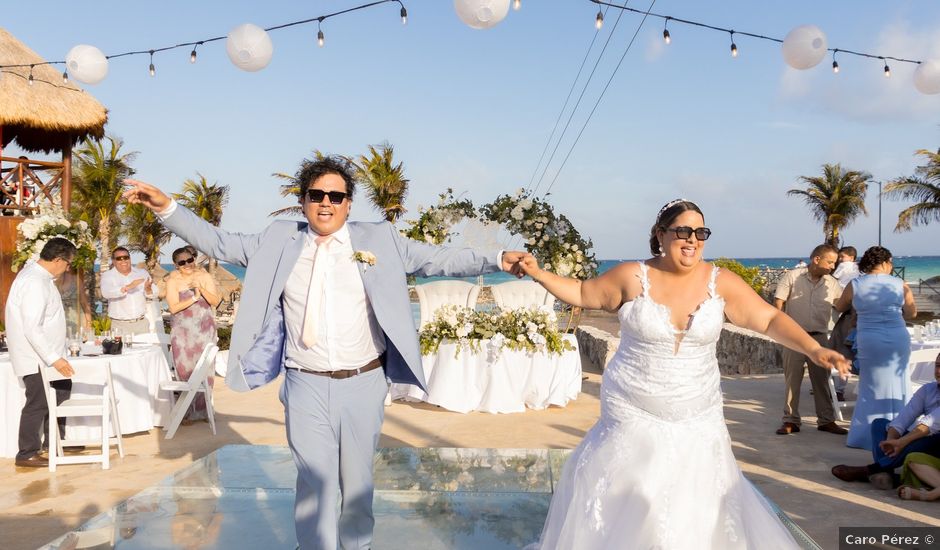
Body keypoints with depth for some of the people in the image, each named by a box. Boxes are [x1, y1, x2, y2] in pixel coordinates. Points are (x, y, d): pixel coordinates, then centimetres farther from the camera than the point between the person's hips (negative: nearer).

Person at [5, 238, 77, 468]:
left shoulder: (37, 273, 7)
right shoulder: (34, 283, -25)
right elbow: (32, 329, -29)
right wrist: (54, 358, -27)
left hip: (45, 354, 10)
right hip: (35, 358, -10)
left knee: (62, 388, 19)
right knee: (38, 404, 0)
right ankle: (27, 455, 13)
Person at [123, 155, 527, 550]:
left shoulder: (380, 239, 1)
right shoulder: (279, 241, 5)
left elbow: (438, 259, 1)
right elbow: (220, 244, 8)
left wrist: (496, 261, -7)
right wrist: (167, 208, -1)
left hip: (363, 385, 0)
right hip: (306, 386, 0)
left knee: (357, 483, 14)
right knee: (314, 485, 1)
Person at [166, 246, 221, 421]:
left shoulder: (204, 276, 2)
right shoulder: (173, 281, -3)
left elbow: (215, 302, -4)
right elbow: (173, 308, -12)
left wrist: (201, 288, -18)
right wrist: (194, 297, -17)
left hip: (205, 330, 1)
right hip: (183, 332, -1)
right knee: (186, 371, -1)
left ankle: (203, 410, 14)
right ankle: (188, 413, 8)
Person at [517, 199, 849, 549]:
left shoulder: (721, 283, -6)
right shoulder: (632, 277, -8)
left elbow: (770, 319, -5)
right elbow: (584, 294, 4)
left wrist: (814, 350, -17)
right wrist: (539, 274, -6)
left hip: (697, 421, 2)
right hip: (633, 416, -1)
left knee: (693, 509, 9)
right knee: (623, 508, 6)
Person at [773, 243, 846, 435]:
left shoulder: (832, 283, 6)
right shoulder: (792, 277, -4)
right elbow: (778, 303, -5)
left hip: (820, 337, 3)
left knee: (822, 380, 8)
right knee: (792, 380, 4)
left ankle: (826, 420, 18)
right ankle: (791, 420, 12)